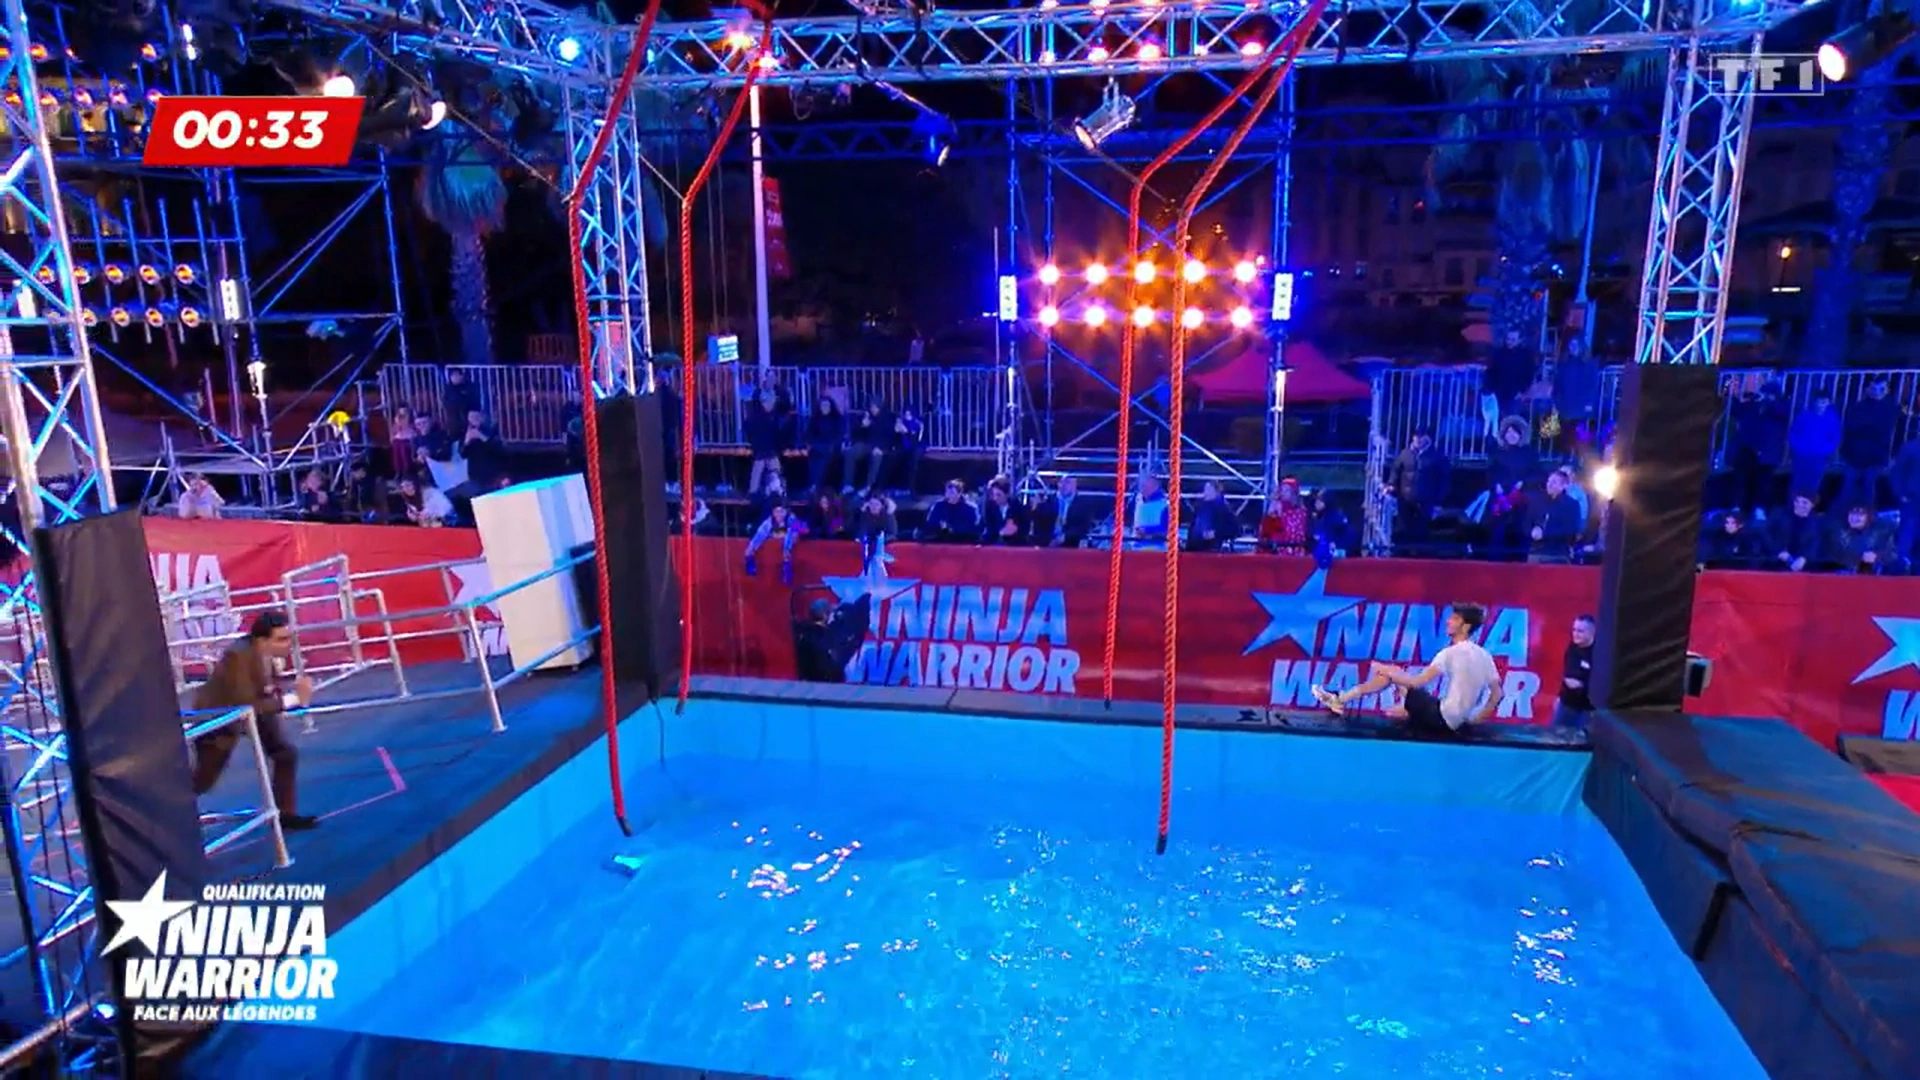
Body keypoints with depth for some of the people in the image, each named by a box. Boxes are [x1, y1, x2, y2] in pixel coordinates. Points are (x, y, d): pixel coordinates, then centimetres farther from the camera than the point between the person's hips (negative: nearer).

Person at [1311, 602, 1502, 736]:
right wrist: (1474, 720, 17)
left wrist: (1385, 671, -7)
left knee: (1388, 672, 2)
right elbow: (1497, 694, 11)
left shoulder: (1451, 653, -16)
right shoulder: (1484, 656, 8)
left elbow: (1418, 681, -20)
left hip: (1441, 717, -8)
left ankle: (1341, 699, 11)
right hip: (1457, 725, 8)